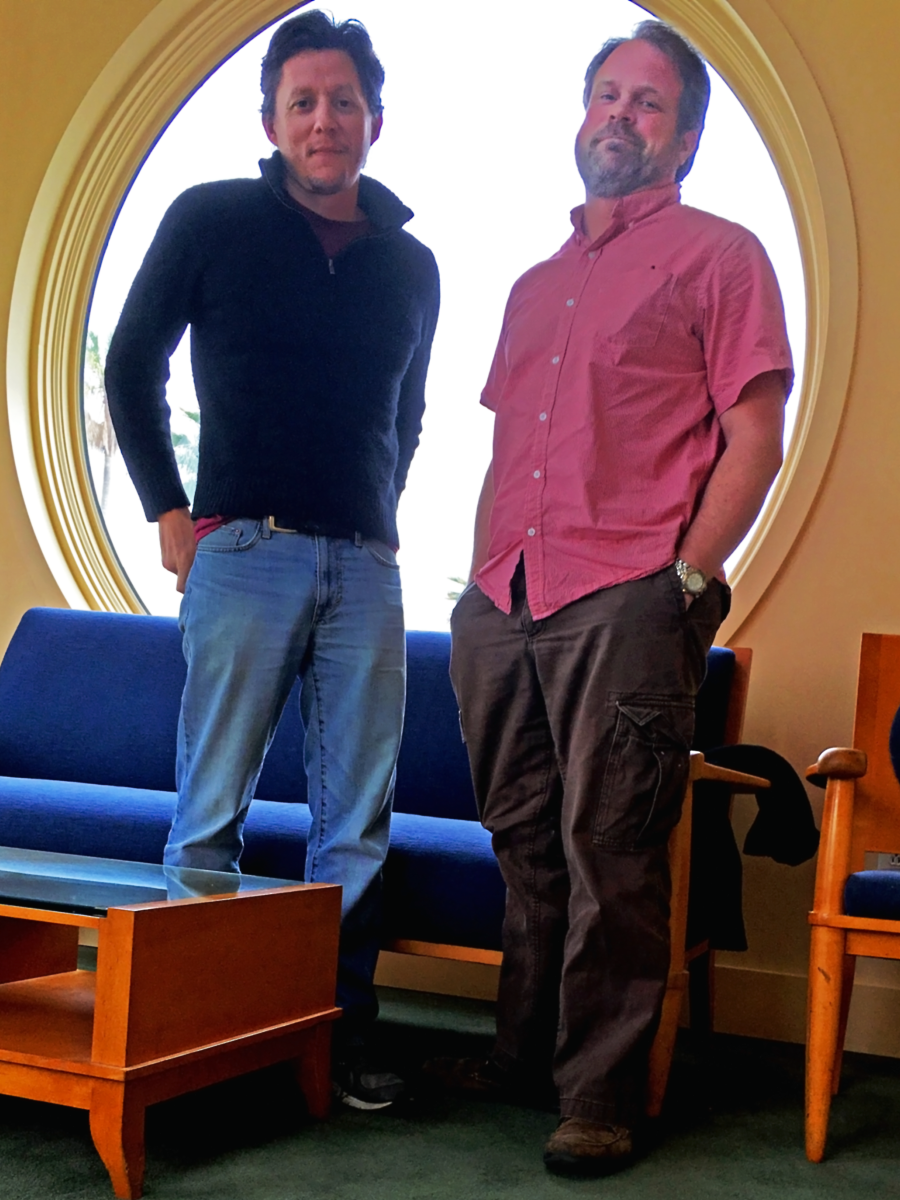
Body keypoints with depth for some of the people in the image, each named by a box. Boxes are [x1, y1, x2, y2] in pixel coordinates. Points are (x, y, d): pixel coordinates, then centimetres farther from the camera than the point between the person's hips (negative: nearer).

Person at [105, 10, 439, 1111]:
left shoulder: (411, 265, 15)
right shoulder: (213, 220, 4)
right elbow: (132, 367, 8)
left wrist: (380, 512, 15)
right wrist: (170, 511, 1)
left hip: (368, 568, 4)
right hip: (245, 553, -3)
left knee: (358, 818, 3)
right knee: (212, 807, -2)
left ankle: (342, 1037, 12)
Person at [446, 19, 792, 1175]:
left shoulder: (716, 254, 4)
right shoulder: (537, 282, 24)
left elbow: (753, 439, -4)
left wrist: (683, 582, -12)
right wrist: (482, 586, 14)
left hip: (625, 605, -6)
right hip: (504, 609, 6)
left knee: (607, 854, -5)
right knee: (525, 846, 12)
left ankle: (600, 1095, 4)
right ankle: (523, 1050, 24)